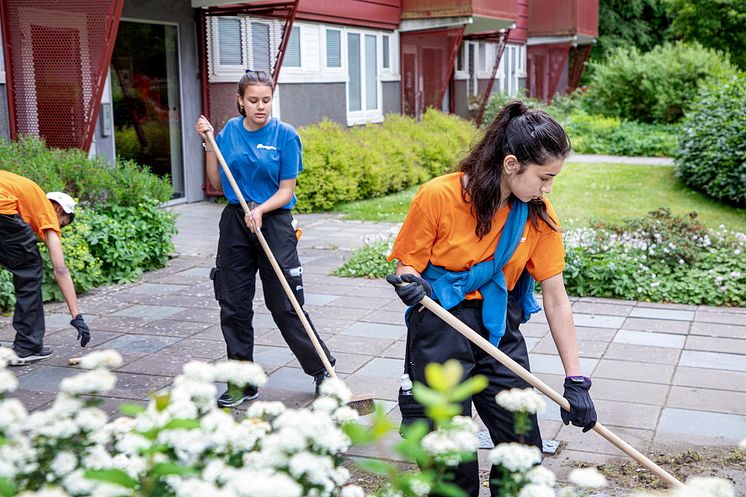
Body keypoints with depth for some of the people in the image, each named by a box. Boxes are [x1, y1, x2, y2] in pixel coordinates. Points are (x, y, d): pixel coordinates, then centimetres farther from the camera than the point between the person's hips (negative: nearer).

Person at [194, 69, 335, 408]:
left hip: (274, 222, -4)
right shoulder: (230, 131, 5)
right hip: (235, 224, 4)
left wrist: (261, 210, -22)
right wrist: (208, 143, 1)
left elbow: (286, 190, -6)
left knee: (285, 305, -3)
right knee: (234, 306, 6)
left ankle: (323, 370, 15)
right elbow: (217, 184, 8)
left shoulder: (285, 135, -6)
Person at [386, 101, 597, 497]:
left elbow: (556, 299, -4)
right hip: (440, 327, -3)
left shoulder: (538, 214, -6)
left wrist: (575, 380, -6)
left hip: (499, 327, 4)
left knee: (522, 444, 4)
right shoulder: (437, 196, -17)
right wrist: (412, 284, -30)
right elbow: (408, 264, -5)